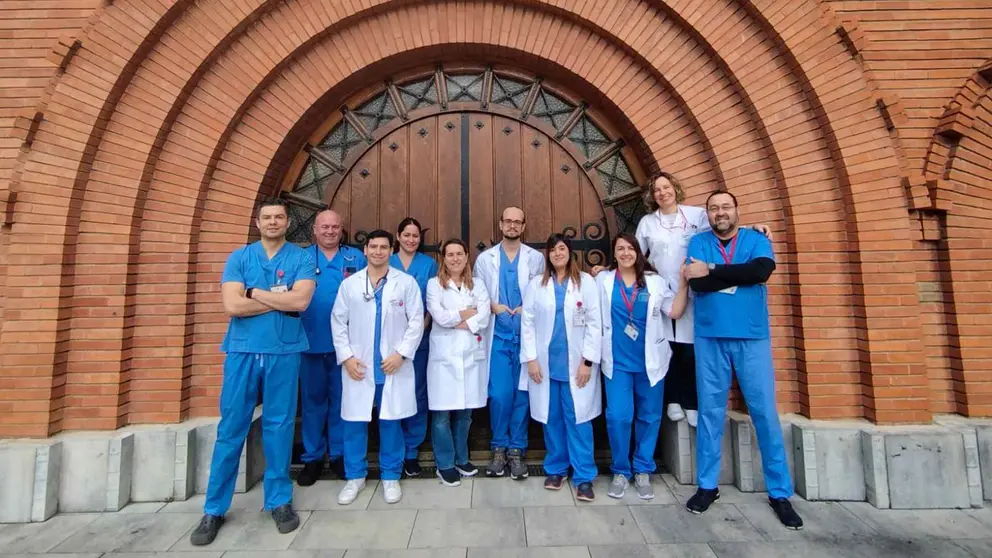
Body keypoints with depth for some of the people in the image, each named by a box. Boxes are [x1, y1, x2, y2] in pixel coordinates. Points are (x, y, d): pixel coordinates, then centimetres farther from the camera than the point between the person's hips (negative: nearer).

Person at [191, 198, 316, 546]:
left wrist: (255, 292, -7)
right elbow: (232, 306, -7)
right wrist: (281, 300, -8)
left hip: (284, 352, -1)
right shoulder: (239, 257, 6)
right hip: (242, 351, 1)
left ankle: (279, 500, 23)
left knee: (279, 427, 8)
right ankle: (214, 508, 24)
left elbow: (301, 300, -13)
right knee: (231, 429, 8)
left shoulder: (302, 258, 2)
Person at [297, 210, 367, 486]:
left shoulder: (356, 258, 5)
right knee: (312, 399, 11)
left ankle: (339, 454, 27)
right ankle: (312, 457, 27)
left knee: (341, 399, 10)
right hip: (311, 341, 0)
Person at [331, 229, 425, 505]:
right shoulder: (349, 284, 5)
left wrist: (401, 353, -10)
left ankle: (391, 477, 25)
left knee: (391, 422, 8)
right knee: (354, 422, 9)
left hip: (393, 364, -1)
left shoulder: (406, 282, 0)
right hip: (358, 365, 2)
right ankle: (355, 476, 29)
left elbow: (416, 321, -2)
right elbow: (338, 322, 6)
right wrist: (346, 356, -4)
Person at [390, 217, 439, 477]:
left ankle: (412, 451, 21)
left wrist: (422, 327, -9)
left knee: (417, 394, 6)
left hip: (419, 336, 0)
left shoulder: (429, 264, 5)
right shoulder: (387, 263, 6)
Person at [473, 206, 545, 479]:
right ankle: (499, 447, 21)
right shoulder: (485, 258, 8)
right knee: (499, 394, 1)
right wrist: (492, 306, -12)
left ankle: (516, 450, 23)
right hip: (498, 335, 0)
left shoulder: (536, 258, 6)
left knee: (522, 394, 7)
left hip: (526, 335, 0)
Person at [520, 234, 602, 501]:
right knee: (552, 418, 11)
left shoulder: (586, 281, 1)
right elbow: (527, 323, 3)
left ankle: (584, 476, 15)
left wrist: (588, 361, -7)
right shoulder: (536, 284, 5)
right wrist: (531, 359, -4)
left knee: (578, 418, 1)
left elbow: (594, 323, -3)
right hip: (546, 363, 2)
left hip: (576, 363, -1)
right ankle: (555, 469, 28)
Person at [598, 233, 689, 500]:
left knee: (649, 417, 9)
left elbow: (675, 312, -2)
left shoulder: (655, 281, 6)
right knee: (618, 417, -5)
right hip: (617, 361, -1)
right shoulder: (603, 280, 5)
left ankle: (642, 471, 27)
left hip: (650, 360, 2)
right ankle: (620, 471, 16)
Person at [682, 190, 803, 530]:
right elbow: (697, 284, -11)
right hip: (710, 338, 0)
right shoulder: (698, 243, 5)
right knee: (710, 411, 6)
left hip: (753, 337, 1)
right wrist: (739, 276, -12)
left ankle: (780, 492, 22)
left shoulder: (756, 240, 6)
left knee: (765, 412, 5)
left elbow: (762, 271, -15)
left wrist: (713, 269, -13)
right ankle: (707, 485, 20)